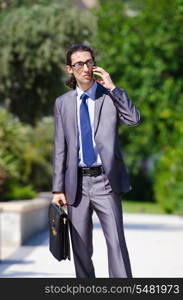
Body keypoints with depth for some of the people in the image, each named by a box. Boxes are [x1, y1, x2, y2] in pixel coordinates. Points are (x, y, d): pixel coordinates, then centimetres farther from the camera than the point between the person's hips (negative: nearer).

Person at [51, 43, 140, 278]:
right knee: (81, 247, 8)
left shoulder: (110, 96, 3)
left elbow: (134, 120, -16)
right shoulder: (62, 103, 8)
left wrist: (112, 87, -16)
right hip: (77, 183, 3)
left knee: (116, 241, -9)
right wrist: (58, 189, 4)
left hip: (105, 180, -2)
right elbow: (60, 148, 9)